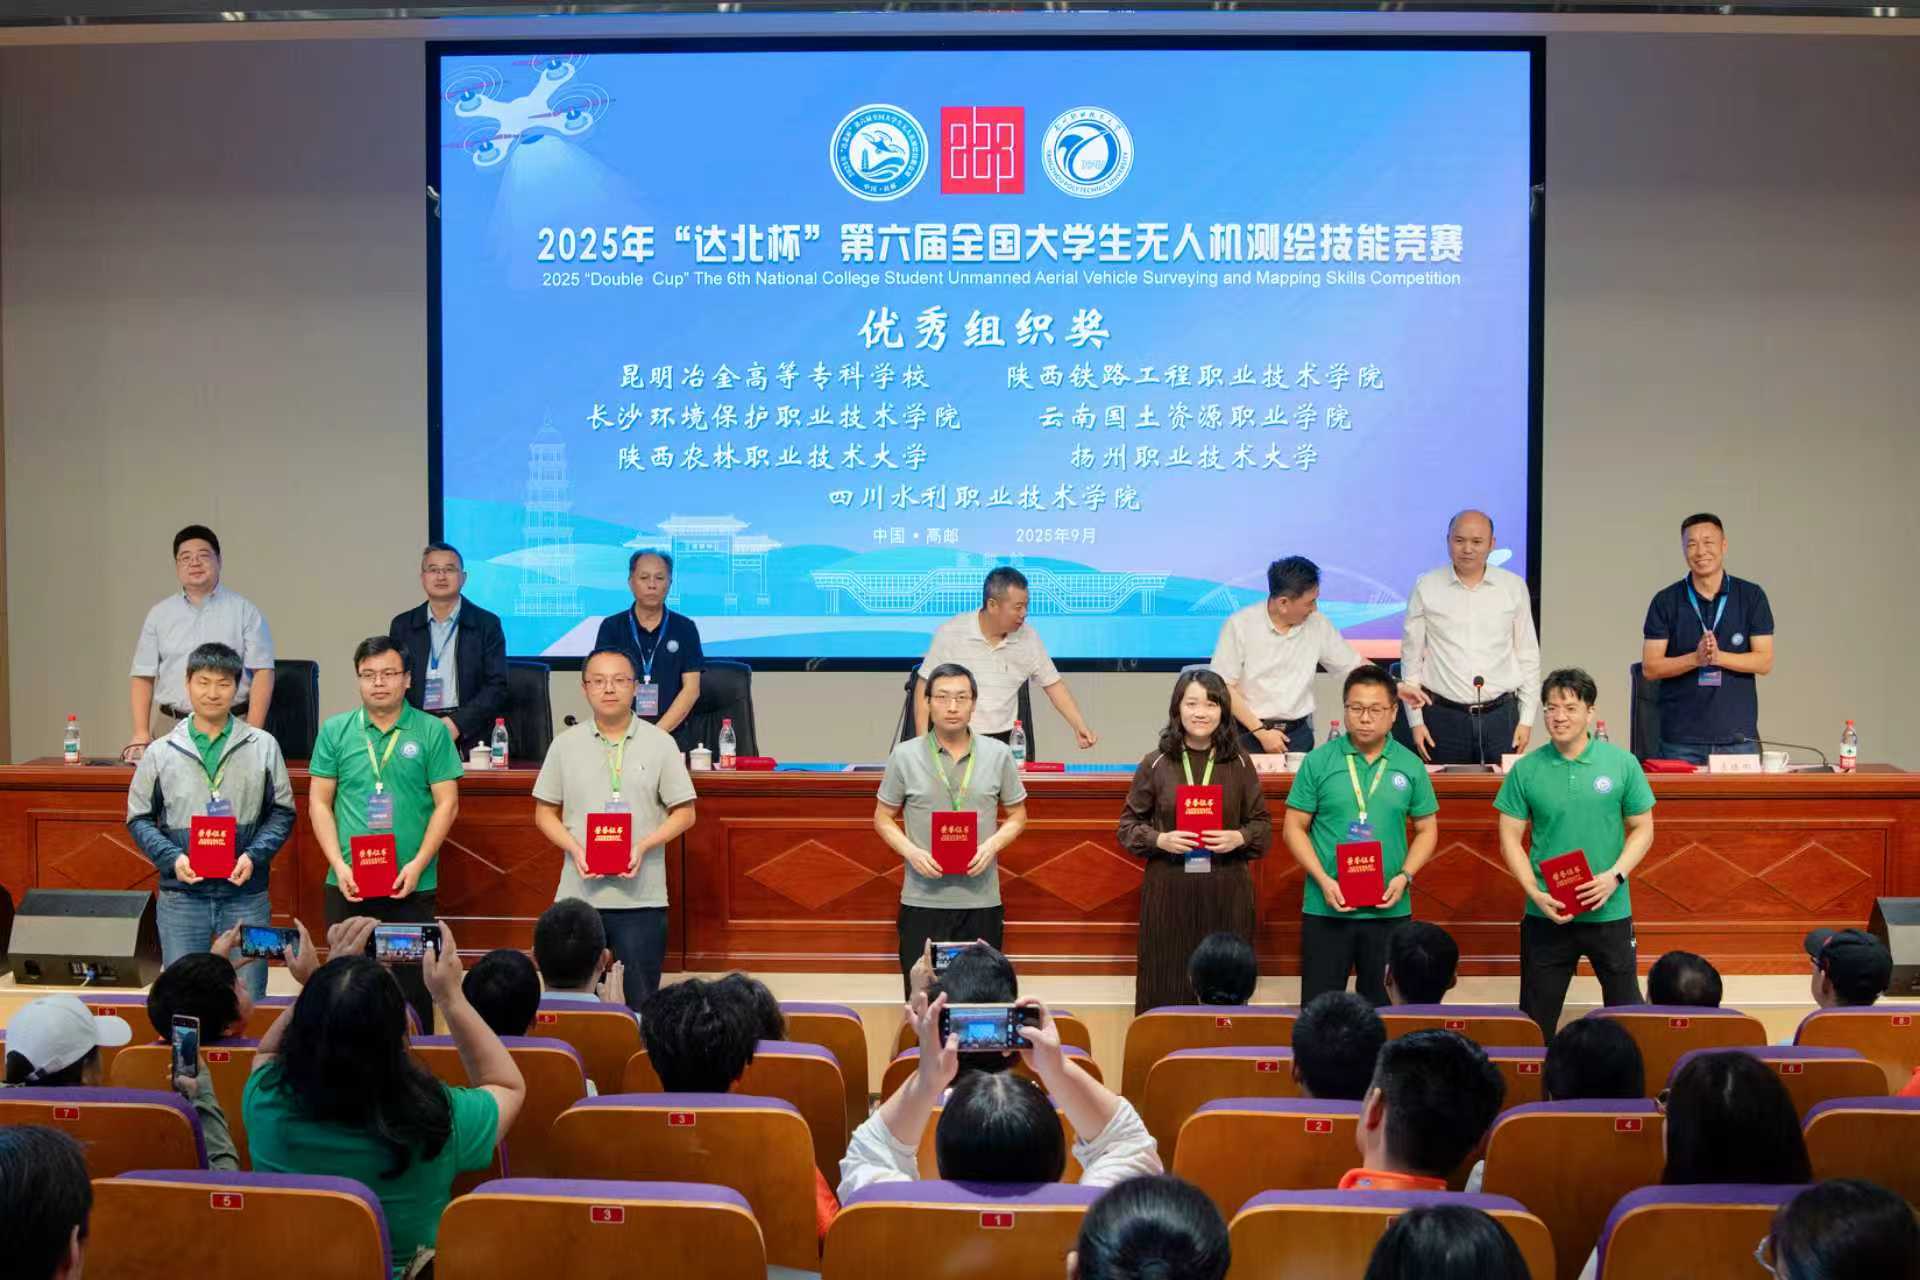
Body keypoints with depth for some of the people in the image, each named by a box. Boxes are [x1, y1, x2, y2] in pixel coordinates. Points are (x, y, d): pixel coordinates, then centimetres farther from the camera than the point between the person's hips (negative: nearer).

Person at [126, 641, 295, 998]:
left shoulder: (263, 747, 3)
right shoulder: (161, 753, 5)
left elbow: (282, 811, 5)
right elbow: (139, 818, 8)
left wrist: (254, 855, -11)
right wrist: (171, 858, -9)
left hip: (246, 893, 0)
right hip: (181, 894, 0)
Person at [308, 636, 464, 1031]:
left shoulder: (432, 732, 1)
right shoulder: (335, 731, 6)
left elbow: (446, 803, -1)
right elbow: (319, 803, 6)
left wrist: (418, 864, -11)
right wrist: (339, 865, -6)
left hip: (412, 885, -1)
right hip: (347, 884, 2)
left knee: (412, 987, 3)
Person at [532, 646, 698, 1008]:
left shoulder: (660, 744, 1)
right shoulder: (566, 744, 6)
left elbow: (684, 813, 2)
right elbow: (544, 813, 9)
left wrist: (644, 846, -13)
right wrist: (575, 849, -9)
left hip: (641, 896, -1)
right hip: (577, 895, 1)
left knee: (643, 1003, 3)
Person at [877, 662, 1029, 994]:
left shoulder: (998, 754, 3)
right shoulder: (904, 756, 0)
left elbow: (1017, 816, 10)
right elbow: (883, 818, 7)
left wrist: (992, 845, -10)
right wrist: (911, 852, -12)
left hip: (981, 900, 1)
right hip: (922, 900, -1)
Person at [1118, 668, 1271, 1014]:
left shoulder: (1239, 763, 4)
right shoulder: (1155, 763, 1)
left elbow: (1263, 824, 9)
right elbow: (1128, 825, 6)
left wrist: (1239, 838, -11)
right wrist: (1160, 840, -12)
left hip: (1226, 891, 1)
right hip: (1168, 890, 0)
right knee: (1166, 987, 1)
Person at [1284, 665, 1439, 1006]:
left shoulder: (1411, 766, 3)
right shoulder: (1318, 761, -2)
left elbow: (1426, 830, 9)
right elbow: (1294, 828, 0)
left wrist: (1405, 876, -7)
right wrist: (1323, 880, -12)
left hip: (1389, 910, 2)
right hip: (1326, 908, -1)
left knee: (1382, 1008, 10)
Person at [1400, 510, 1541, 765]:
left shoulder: (1514, 587, 6)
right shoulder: (1426, 587, 2)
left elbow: (1528, 655, 10)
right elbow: (1411, 656, 5)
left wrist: (1527, 719, 6)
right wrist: (1415, 720, 1)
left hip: (1501, 715, 1)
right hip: (1443, 716, -1)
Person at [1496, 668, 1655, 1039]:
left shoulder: (1622, 764, -2)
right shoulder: (1526, 770, -1)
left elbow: (1642, 830, 3)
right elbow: (1510, 838, 1)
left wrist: (1615, 876, -12)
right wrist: (1535, 893, -11)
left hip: (1609, 911, 0)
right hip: (1546, 914, 1)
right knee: (1537, 1018, 9)